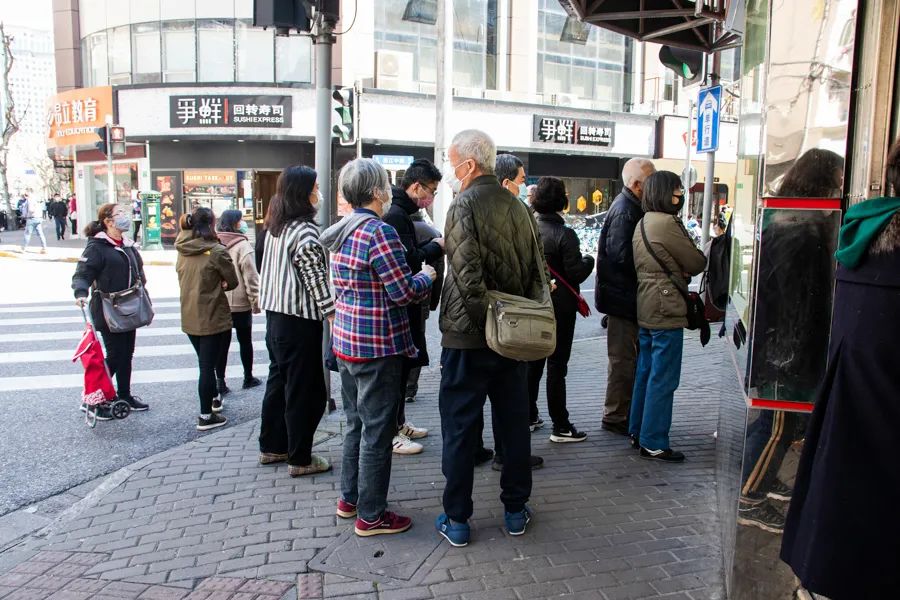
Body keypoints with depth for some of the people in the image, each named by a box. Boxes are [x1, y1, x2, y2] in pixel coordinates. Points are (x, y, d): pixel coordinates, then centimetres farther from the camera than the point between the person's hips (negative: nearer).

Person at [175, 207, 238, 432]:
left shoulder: (182, 250, 2)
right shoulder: (217, 251, -16)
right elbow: (232, 282, -7)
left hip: (189, 318, 6)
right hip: (214, 319, -6)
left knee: (205, 363, 23)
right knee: (208, 366, 2)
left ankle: (214, 399, 40)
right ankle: (206, 416, 8)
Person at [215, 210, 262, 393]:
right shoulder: (243, 246, -14)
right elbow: (250, 277, -16)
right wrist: (255, 302, -9)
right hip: (240, 304, -4)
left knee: (222, 342, 8)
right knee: (245, 341, 11)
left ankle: (220, 381, 7)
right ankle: (248, 378, 23)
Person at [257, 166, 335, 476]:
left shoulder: (275, 227, 10)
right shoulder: (304, 230, -17)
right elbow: (315, 279, -20)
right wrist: (332, 315, -17)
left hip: (275, 314, 9)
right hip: (299, 319, -9)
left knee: (278, 381, 18)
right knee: (304, 390, 0)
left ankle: (271, 447, 29)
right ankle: (300, 459, 9)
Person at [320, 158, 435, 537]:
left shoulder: (342, 233, 10)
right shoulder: (379, 232, -18)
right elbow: (405, 292, -19)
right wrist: (426, 276, 2)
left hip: (346, 342, 9)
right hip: (377, 347, -9)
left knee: (356, 424, 21)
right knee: (377, 431, 2)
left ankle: (349, 499, 33)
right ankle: (371, 516, 14)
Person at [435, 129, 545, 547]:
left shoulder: (465, 205, -13)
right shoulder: (519, 207, 8)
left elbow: (467, 276, -22)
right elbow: (536, 273, 11)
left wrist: (483, 318, -11)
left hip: (468, 336, -6)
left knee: (460, 427, 5)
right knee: (513, 422, 15)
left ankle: (457, 520, 15)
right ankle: (515, 511, 27)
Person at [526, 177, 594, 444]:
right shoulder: (564, 234, -17)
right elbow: (576, 273, -16)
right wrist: (589, 260, 2)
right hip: (559, 307, -6)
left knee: (532, 362, 16)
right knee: (557, 365, 1)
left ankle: (528, 416, 26)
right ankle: (560, 426, 8)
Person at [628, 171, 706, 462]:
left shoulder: (643, 223, 13)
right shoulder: (666, 223, -16)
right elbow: (696, 263, -9)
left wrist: (680, 269, 3)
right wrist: (701, 259, 12)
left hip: (646, 309, 10)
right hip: (666, 310, -10)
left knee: (646, 372, 16)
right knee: (663, 378, -3)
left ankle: (638, 432, 26)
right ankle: (654, 443, 3)